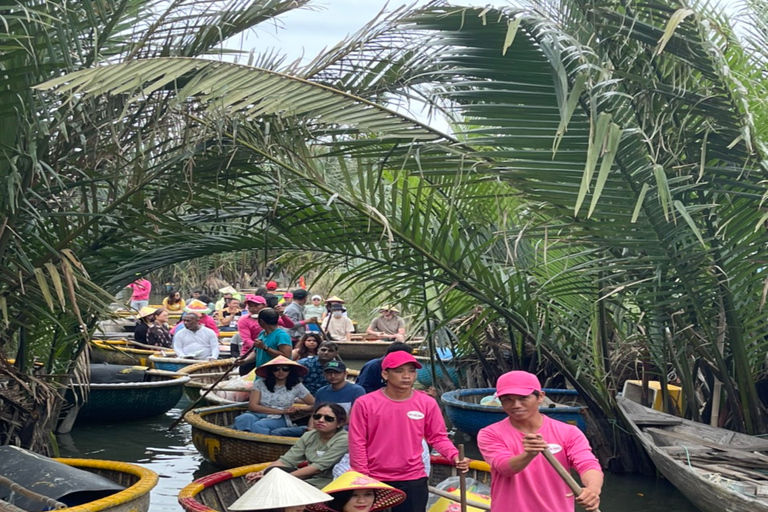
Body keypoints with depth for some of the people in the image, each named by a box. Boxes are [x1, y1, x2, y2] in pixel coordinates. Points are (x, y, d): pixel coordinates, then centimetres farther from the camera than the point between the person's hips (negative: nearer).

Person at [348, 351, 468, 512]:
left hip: (413, 481, 1)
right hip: (374, 481, -1)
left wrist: (454, 456, -15)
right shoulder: (365, 403, -8)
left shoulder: (427, 403, -3)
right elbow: (357, 443, -5)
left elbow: (438, 437, 3)